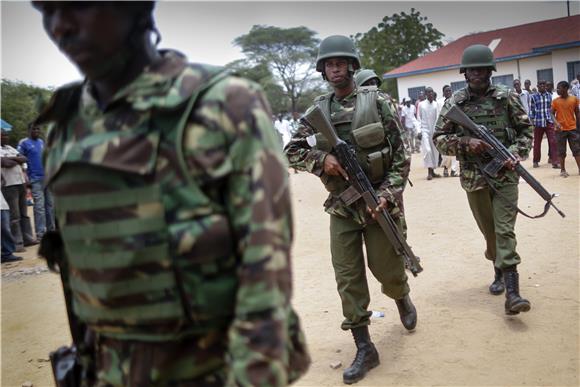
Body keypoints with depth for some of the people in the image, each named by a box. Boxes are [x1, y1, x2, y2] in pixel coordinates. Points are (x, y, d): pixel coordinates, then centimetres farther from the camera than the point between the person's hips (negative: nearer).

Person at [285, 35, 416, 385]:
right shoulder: (318, 110, 4)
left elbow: (401, 155, -5)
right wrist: (320, 158, -11)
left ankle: (402, 298, 45)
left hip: (378, 202, -2)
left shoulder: (377, 102, -5)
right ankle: (364, 349, 15)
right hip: (342, 207, 3)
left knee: (388, 270, 9)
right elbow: (292, 151, 8)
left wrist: (387, 195, -17)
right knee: (348, 279, 3)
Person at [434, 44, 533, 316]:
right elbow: (439, 139, 0)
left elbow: (526, 130, 6)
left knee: (504, 230, -8)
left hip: (505, 174, -1)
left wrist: (515, 155, -10)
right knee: (489, 231, 14)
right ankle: (499, 271, 37)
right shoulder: (454, 103, 0)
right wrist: (465, 142, -16)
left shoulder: (506, 97, 0)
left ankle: (512, 292, -10)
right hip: (474, 178, 1)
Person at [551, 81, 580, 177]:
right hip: (561, 129, -1)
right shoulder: (555, 101, -2)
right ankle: (563, 170, 12)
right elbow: (552, 114, -3)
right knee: (562, 151, 5)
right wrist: (556, 123, -21)